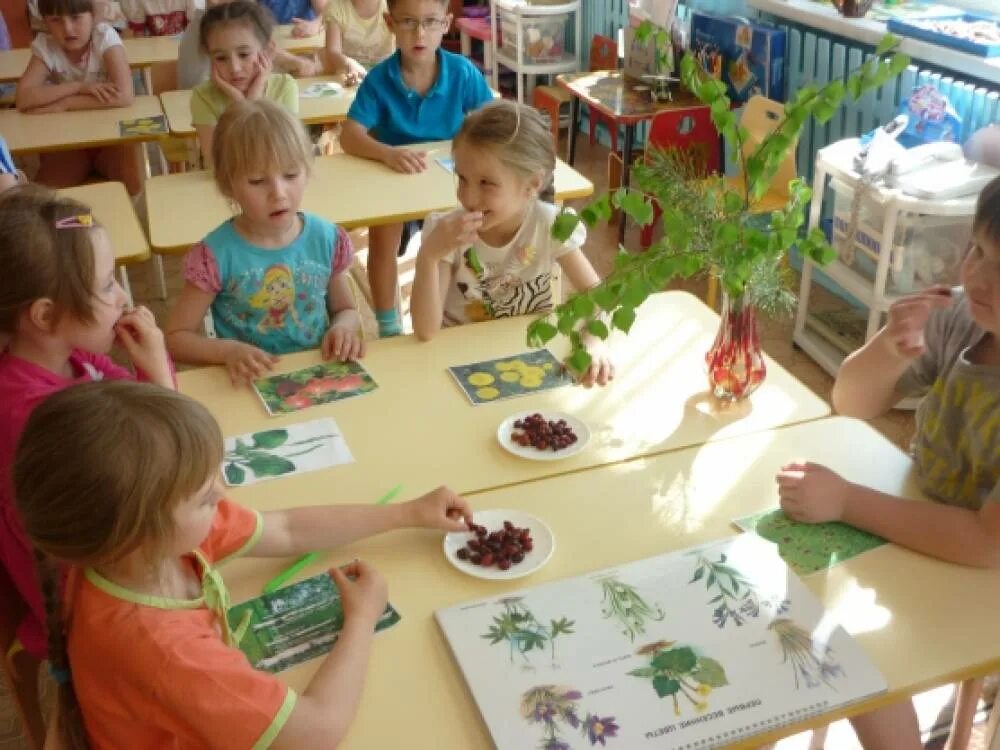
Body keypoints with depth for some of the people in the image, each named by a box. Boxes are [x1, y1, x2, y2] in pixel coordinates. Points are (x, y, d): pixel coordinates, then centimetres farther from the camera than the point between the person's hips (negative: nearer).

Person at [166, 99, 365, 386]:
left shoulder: (326, 239, -2)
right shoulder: (217, 255, -12)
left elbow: (346, 309, 14)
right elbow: (176, 337, -4)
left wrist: (344, 327, -9)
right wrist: (227, 350, -21)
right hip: (252, 383, -2)